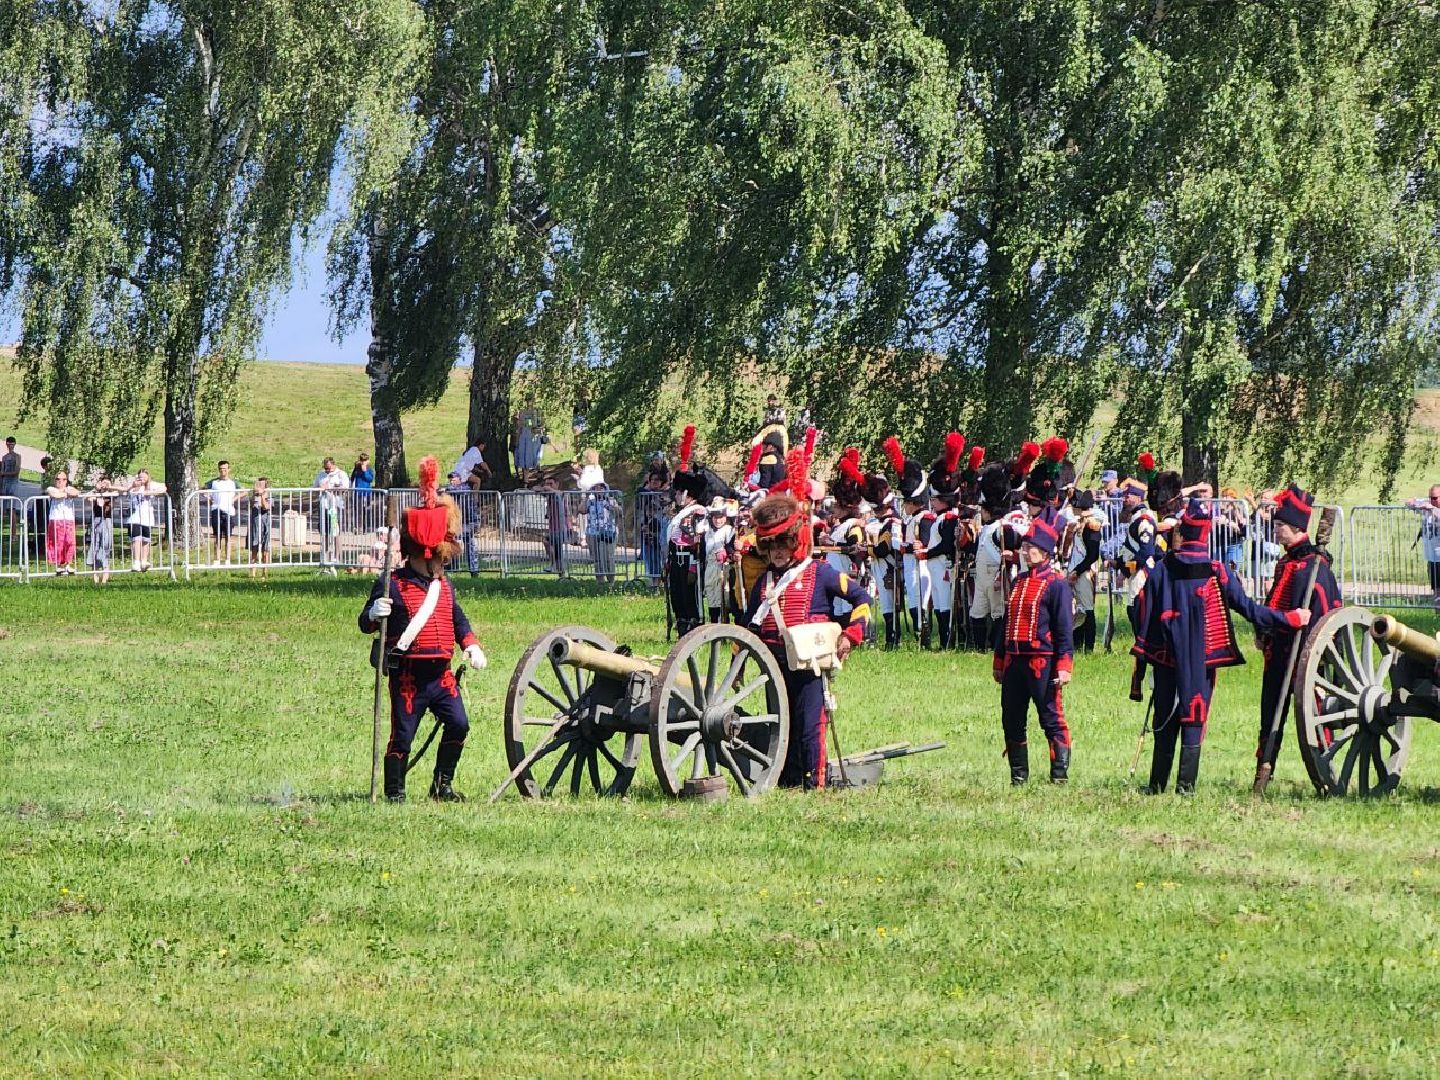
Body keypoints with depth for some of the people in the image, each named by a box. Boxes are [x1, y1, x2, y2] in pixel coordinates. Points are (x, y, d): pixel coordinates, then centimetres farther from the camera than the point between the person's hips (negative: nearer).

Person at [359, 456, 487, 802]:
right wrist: (374, 614, -30)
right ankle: (394, 791, 7)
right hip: (408, 676, -6)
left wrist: (471, 645, 11)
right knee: (402, 735, -2)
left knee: (458, 724, -2)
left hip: (441, 673, 6)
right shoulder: (393, 585, -8)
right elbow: (365, 623, -7)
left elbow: (458, 618, 26)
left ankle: (443, 783, 10)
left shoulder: (444, 585, 14)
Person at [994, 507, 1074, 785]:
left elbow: (1064, 628, -10)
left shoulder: (1056, 584, -6)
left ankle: (1060, 775, -1)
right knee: (1012, 721, 9)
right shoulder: (1019, 582, 16)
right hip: (1014, 662, 8)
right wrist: (999, 662, 22)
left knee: (1052, 720, -4)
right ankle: (1018, 775, 18)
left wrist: (1064, 665, -16)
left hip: (1043, 663, -8)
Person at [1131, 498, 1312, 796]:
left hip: (1166, 661, 1)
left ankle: (1157, 783, 14)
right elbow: (1249, 609, -6)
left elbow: (1144, 621, -1)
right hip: (1202, 662, -1)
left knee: (1165, 725, 10)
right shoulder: (1217, 573, -8)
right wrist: (1291, 619, 5)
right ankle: (1186, 783, -3)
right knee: (1194, 721, 3)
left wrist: (1139, 668, 5)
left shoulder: (1160, 571, -3)